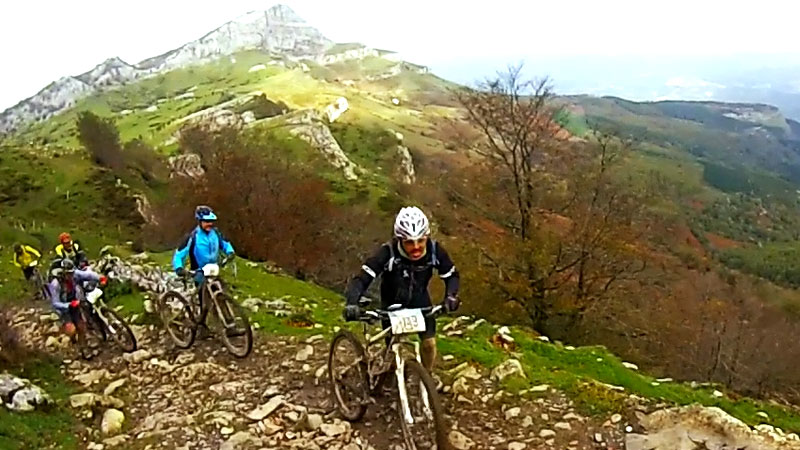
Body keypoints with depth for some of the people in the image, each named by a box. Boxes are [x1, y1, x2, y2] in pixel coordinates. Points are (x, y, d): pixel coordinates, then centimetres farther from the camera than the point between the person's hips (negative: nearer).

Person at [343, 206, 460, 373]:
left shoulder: (434, 250, -27)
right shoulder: (388, 252, -35)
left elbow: (451, 275, -12)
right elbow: (362, 279, -36)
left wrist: (451, 296, -31)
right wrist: (352, 303, -53)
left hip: (419, 301, 2)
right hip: (393, 303, -2)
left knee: (429, 343, -3)